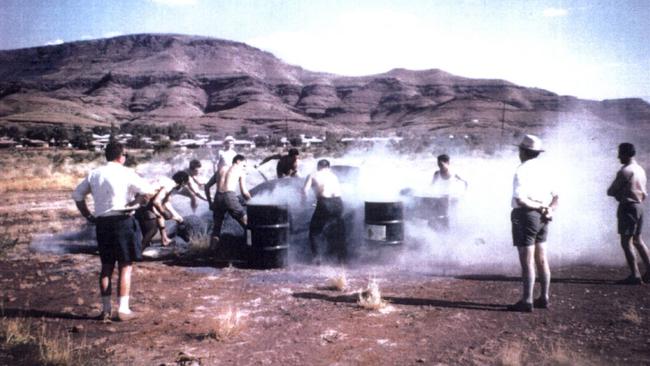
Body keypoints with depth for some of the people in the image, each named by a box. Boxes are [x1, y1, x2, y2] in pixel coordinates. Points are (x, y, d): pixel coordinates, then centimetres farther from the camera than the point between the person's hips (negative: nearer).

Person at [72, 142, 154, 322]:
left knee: (106, 266, 14)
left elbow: (77, 195, 14)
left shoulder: (94, 174, 9)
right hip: (122, 221, -5)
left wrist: (88, 216, 16)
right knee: (125, 266, 2)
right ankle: (123, 309, 3)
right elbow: (148, 190, -5)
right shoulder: (126, 173, -7)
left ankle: (105, 309, 18)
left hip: (102, 223, 6)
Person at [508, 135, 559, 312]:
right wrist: (549, 210, -1)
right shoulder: (544, 169, 11)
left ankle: (526, 302, 1)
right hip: (541, 219, 8)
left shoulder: (522, 171, -14)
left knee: (527, 262, -4)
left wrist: (539, 207, -13)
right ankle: (544, 298, 23)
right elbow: (556, 196, 14)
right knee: (542, 260, 14)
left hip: (526, 216, -8)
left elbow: (520, 200, -23)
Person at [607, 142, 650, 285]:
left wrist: (618, 193, 9)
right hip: (638, 206, 9)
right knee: (637, 240, 16)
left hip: (627, 207, -9)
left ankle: (635, 275, -5)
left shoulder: (625, 171, -15)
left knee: (626, 242, -5)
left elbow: (611, 191, -11)